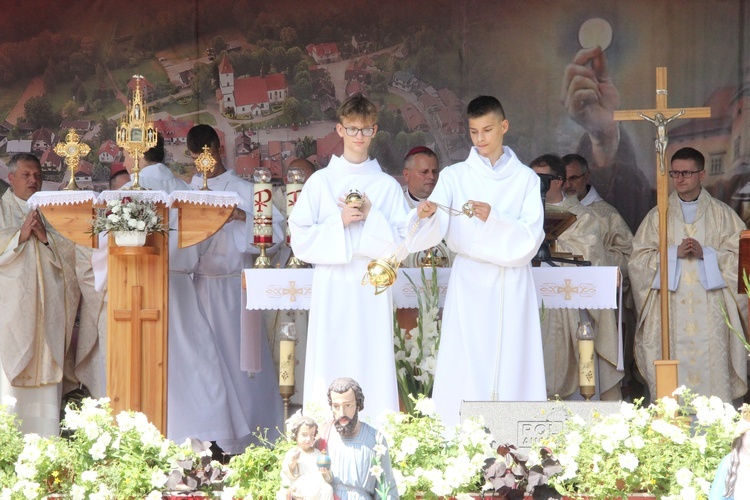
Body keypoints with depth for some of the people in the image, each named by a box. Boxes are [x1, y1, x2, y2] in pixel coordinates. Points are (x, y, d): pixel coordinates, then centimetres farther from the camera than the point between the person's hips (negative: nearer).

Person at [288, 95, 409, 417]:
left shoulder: (387, 186, 9)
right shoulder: (320, 182, 7)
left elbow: (401, 243, 4)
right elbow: (300, 240, 2)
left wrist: (371, 216, -8)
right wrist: (339, 222, -9)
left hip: (372, 291, 0)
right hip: (332, 290, 0)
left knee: (373, 365, -3)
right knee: (330, 364, -4)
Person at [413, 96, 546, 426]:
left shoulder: (525, 179, 8)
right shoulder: (454, 177, 7)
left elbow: (531, 237, -4)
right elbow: (434, 231, -7)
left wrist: (493, 219, -20)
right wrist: (426, 215, -30)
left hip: (512, 285, 1)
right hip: (469, 283, 0)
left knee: (511, 362, -3)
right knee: (466, 368, -6)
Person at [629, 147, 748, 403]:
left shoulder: (722, 214, 10)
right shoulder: (658, 216, 12)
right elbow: (638, 259, 6)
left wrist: (705, 253, -10)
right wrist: (674, 253, -9)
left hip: (710, 313, -1)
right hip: (670, 313, 1)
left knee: (712, 375, -7)